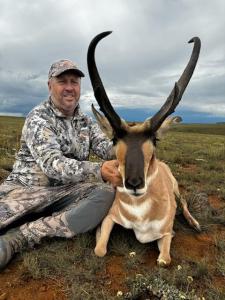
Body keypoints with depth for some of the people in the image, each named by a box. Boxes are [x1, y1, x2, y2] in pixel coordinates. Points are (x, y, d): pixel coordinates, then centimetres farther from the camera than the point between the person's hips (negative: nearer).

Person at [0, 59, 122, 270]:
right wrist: (98, 171, -36)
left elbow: (106, 147, -1)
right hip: (26, 188, -5)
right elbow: (52, 163, -22)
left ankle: (19, 237, -27)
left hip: (66, 191, 5)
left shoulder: (86, 121, 11)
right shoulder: (38, 118, -8)